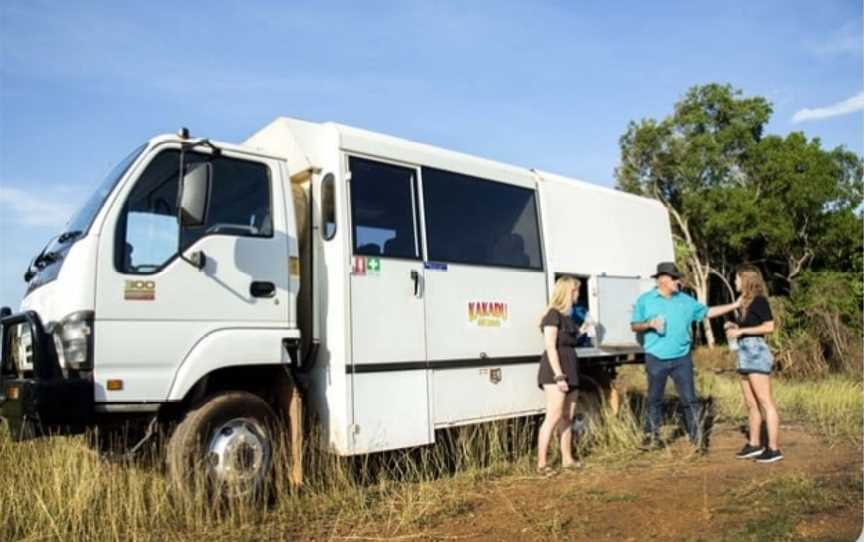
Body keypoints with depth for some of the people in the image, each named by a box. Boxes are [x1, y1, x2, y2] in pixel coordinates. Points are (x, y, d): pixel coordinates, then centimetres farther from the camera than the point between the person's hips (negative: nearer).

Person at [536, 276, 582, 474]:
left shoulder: (566, 316, 18)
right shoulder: (553, 314, -10)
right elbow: (551, 347, -17)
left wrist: (583, 330, 17)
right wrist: (558, 375, -22)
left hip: (569, 368, 9)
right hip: (555, 370, -9)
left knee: (567, 417, 11)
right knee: (554, 416, -12)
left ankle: (567, 459, 18)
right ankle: (541, 463, -9)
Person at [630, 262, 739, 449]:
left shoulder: (686, 300, 9)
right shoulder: (645, 300, 1)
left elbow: (708, 312, 13)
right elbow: (634, 326, 3)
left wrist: (734, 305, 9)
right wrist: (649, 324, -16)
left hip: (681, 358, 2)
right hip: (656, 359, -2)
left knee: (689, 398, 1)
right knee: (655, 398, 8)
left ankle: (696, 435, 9)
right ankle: (652, 435, 20)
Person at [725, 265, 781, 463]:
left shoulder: (759, 300, -9)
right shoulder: (746, 302, 15)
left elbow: (769, 326, -16)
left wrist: (741, 330, -15)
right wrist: (734, 326, 6)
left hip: (756, 353, -9)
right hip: (745, 354, 9)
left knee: (765, 402, -5)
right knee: (750, 403, 13)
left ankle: (774, 449, 1)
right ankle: (754, 444, 21)